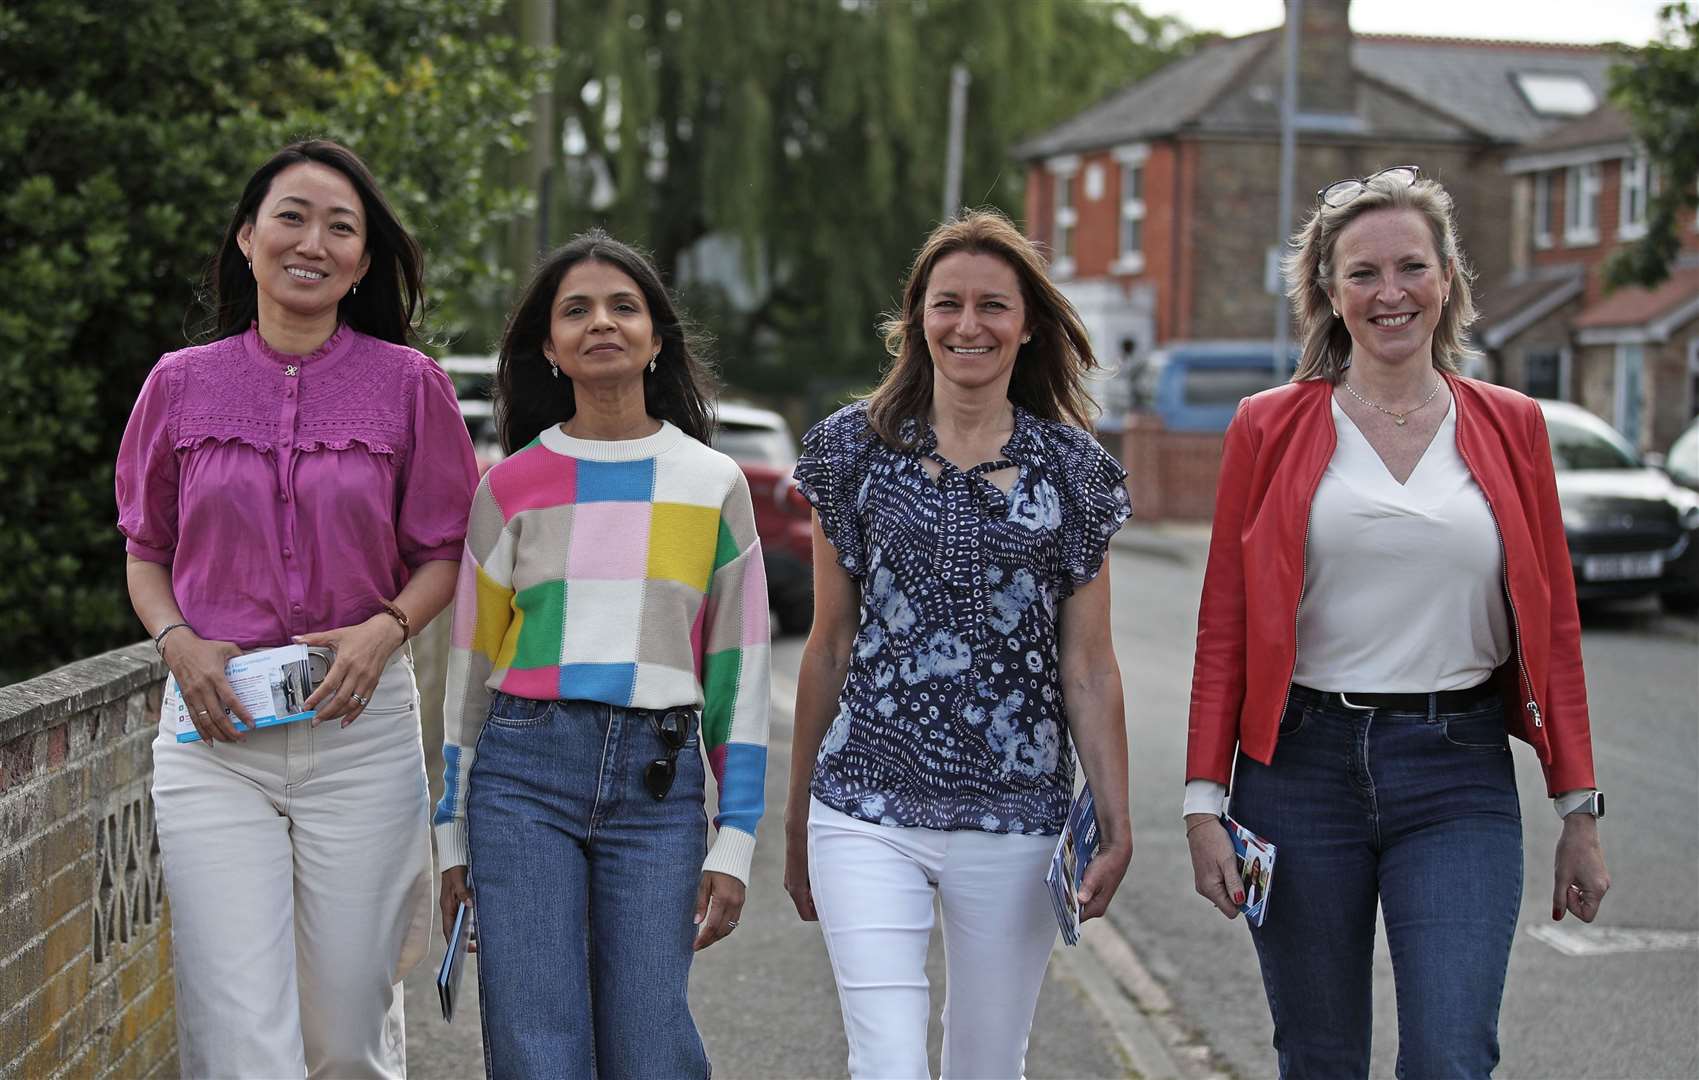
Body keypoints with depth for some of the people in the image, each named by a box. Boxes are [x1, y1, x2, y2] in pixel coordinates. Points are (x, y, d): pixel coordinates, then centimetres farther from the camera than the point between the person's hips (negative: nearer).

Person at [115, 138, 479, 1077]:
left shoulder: (407, 384, 3)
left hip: (361, 726, 0)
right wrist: (179, 643, -5)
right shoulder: (181, 385, 6)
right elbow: (146, 552, 15)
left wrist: (386, 629, -11)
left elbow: (443, 554, 9)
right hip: (215, 730, 0)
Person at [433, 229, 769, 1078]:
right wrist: (453, 836, 9)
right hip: (525, 769, 0)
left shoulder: (713, 484, 7)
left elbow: (739, 667, 7)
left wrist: (734, 842, 1)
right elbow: (471, 664, 11)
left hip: (658, 783, 0)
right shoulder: (511, 485, 7)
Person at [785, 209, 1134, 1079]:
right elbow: (829, 644, 9)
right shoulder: (857, 446, 4)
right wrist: (797, 819, 11)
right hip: (869, 807, -1)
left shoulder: (1070, 468, 5)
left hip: (1014, 819, 1)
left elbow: (1089, 666, 6)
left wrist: (1117, 823, -1)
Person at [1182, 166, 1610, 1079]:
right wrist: (1204, 801, -3)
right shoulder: (1269, 429, 2)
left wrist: (1579, 809, 4)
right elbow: (1224, 628, 3)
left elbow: (1554, 623, 7)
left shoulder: (1510, 427, 6)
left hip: (1459, 775, 0)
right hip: (1303, 767, 0)